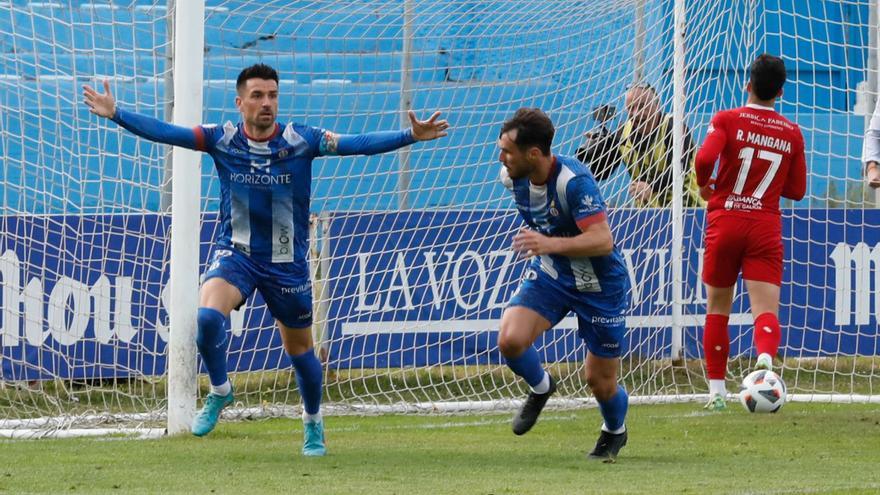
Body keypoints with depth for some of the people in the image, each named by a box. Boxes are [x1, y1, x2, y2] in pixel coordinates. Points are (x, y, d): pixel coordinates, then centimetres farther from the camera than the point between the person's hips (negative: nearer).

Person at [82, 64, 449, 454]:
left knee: (299, 348, 11)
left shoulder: (300, 140, -10)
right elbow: (166, 133, -10)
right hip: (235, 253, 0)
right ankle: (219, 392, -1)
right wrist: (116, 114, -20)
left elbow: (357, 144, -18)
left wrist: (410, 136, -29)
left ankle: (313, 423, 37)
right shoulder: (222, 139, -7)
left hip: (287, 262, 0)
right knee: (208, 315, -28)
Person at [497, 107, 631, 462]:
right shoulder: (512, 177, -10)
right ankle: (540, 389, 13)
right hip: (549, 274, 5)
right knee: (510, 339, -21)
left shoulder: (574, 181, -32)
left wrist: (550, 244, -53)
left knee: (600, 381, 5)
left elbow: (603, 241, -39)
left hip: (600, 284, -5)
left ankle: (615, 432, 40)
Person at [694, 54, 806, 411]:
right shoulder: (792, 134, 6)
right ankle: (766, 357, -39)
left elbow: (705, 158, -20)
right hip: (767, 227, 1)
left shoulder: (727, 120, -3)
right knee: (766, 309, -7)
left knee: (717, 308, 12)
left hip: (725, 221, -1)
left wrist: (704, 185, 0)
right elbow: (796, 191, 10)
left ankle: (716, 390, 12)